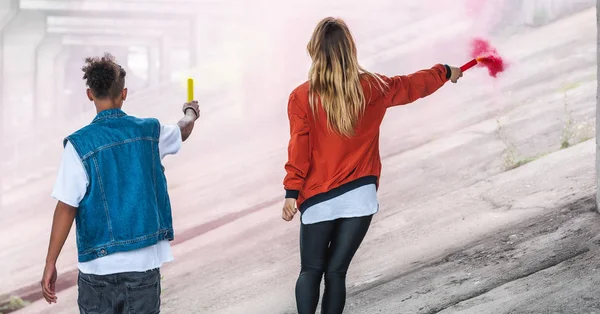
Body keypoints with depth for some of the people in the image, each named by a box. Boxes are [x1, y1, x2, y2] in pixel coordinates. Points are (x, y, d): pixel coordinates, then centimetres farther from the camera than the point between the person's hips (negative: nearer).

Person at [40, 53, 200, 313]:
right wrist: (191, 113, 49)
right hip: (145, 262, 2)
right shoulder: (149, 131, 1)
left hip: (99, 264, -2)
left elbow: (66, 208, -11)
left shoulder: (79, 144, -10)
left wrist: (50, 264, -4)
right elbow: (183, 131, 25)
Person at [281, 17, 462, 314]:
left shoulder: (301, 97, -8)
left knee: (311, 271, 9)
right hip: (359, 196, 2)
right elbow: (412, 86, 16)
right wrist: (445, 72, 33)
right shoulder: (372, 88, -1)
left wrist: (292, 192, -3)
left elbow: (299, 149, -9)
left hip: (318, 199, -1)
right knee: (336, 271, 7)